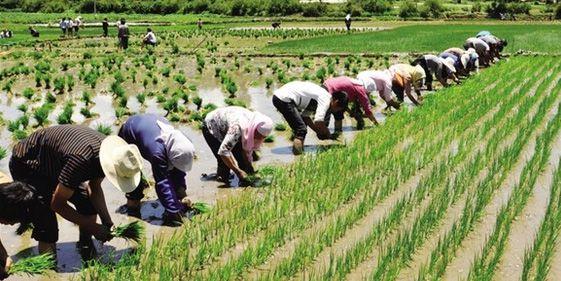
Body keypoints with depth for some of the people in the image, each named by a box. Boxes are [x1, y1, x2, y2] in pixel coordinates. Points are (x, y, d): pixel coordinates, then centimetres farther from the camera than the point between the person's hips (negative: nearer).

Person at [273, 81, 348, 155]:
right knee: (301, 130, -11)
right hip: (284, 99, -11)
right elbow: (318, 121, -23)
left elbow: (305, 116, 23)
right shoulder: (326, 99, -10)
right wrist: (329, 135, -7)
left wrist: (319, 132, 19)